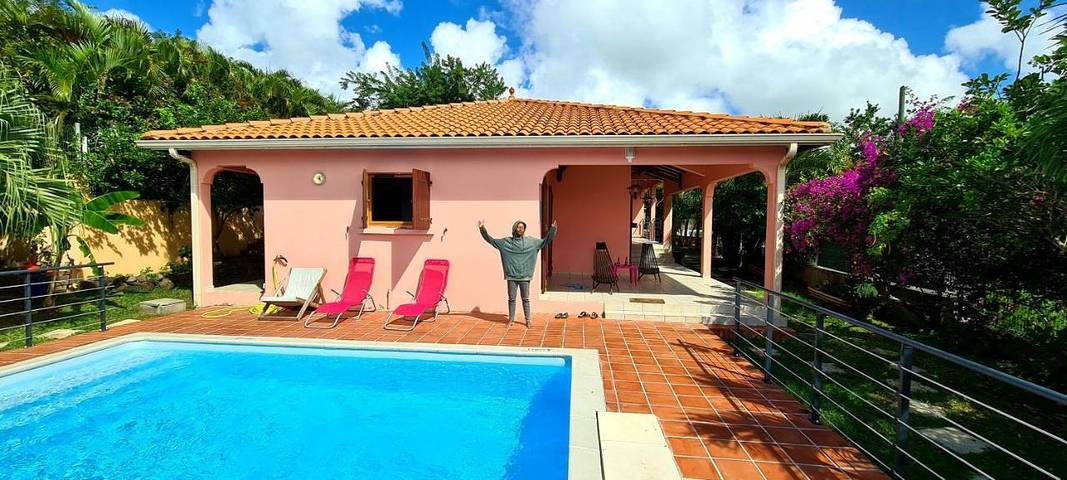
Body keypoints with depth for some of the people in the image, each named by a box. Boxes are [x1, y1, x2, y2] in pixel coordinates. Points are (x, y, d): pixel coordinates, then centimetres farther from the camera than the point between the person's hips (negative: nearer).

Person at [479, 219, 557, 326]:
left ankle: (528, 320, 17)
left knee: (525, 299, 6)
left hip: (524, 276, 0)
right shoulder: (506, 241, 2)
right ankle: (511, 319, 22)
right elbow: (491, 240, 4)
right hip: (511, 276, 0)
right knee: (511, 298, 9)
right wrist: (483, 229, -4)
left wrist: (552, 230, -8)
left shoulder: (531, 241, 2)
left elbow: (545, 241, 3)